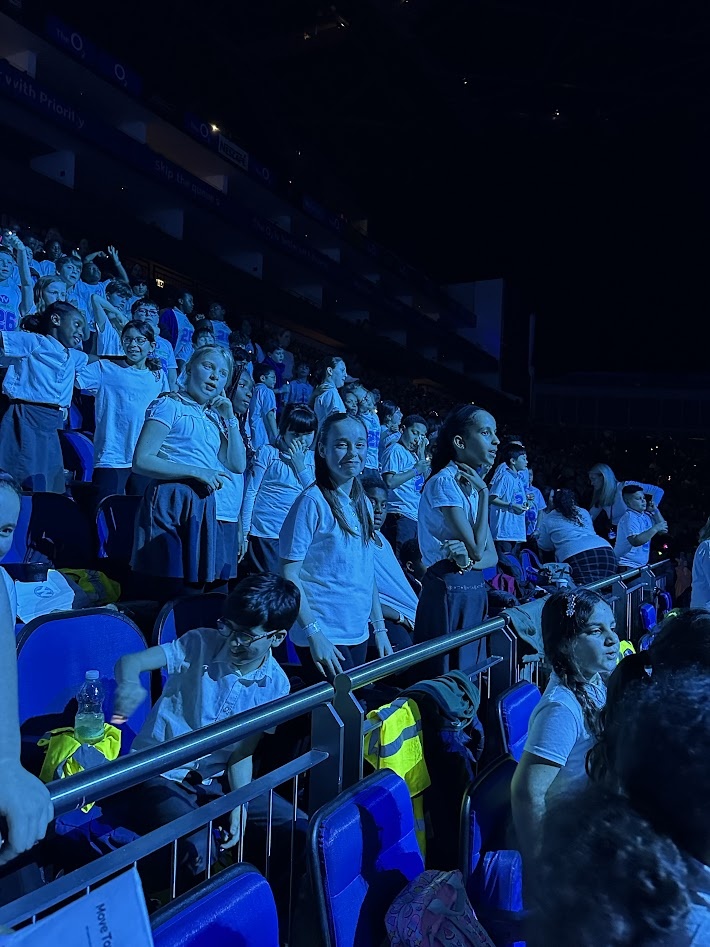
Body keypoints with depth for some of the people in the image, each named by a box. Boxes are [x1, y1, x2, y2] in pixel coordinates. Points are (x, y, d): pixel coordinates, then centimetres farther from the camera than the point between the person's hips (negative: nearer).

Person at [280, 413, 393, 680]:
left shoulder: (362, 503, 7)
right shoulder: (313, 501, -14)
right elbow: (289, 575, -15)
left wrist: (380, 627, 11)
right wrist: (314, 633, -20)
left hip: (358, 634, 7)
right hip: (324, 637, -7)